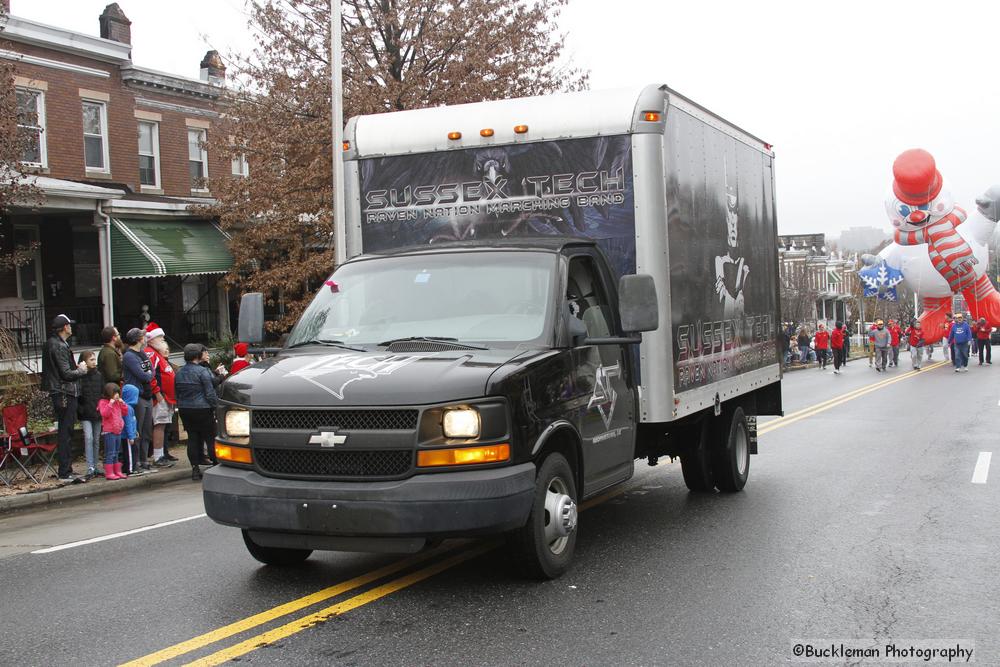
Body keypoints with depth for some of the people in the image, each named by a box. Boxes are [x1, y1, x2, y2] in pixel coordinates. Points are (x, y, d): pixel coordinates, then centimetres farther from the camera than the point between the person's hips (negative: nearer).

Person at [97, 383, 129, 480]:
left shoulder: (118, 403, 14)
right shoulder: (103, 402, -8)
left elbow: (125, 412, 14)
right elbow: (104, 414, -23)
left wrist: (122, 403, 1)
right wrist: (110, 404, -27)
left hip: (118, 431, 8)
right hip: (109, 432, -8)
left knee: (116, 453, 15)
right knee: (110, 453, -8)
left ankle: (117, 472, 20)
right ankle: (109, 473, -5)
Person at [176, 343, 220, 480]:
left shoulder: (179, 372, 10)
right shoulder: (202, 371, -12)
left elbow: (177, 392, 15)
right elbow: (210, 392, -13)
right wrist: (216, 405, -5)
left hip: (184, 410, 6)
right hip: (202, 409, -6)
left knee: (192, 439, 7)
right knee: (210, 438, 1)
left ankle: (195, 469, 6)